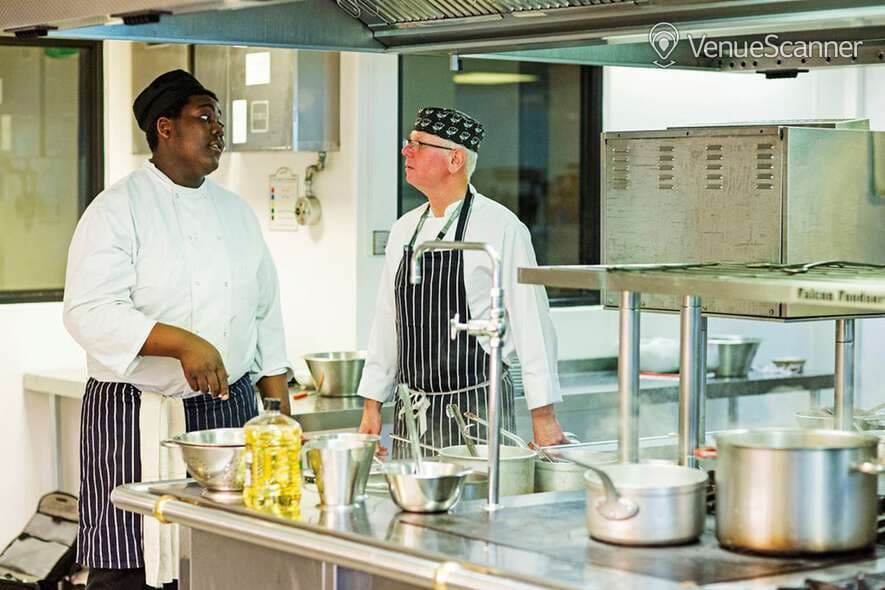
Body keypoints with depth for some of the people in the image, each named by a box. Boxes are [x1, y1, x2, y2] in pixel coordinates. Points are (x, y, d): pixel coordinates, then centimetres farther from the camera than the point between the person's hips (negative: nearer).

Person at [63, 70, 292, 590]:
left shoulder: (237, 212, 13)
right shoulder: (118, 209, -6)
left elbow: (266, 318, 17)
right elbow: (90, 313, -18)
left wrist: (283, 414, 12)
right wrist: (182, 343, -28)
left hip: (229, 410, 5)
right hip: (136, 417, -5)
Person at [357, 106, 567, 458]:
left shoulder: (500, 227, -9)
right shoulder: (404, 230, 10)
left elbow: (532, 324, -9)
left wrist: (543, 415, -11)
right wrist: (372, 405, 12)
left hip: (476, 409, -6)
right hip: (411, 413, 6)